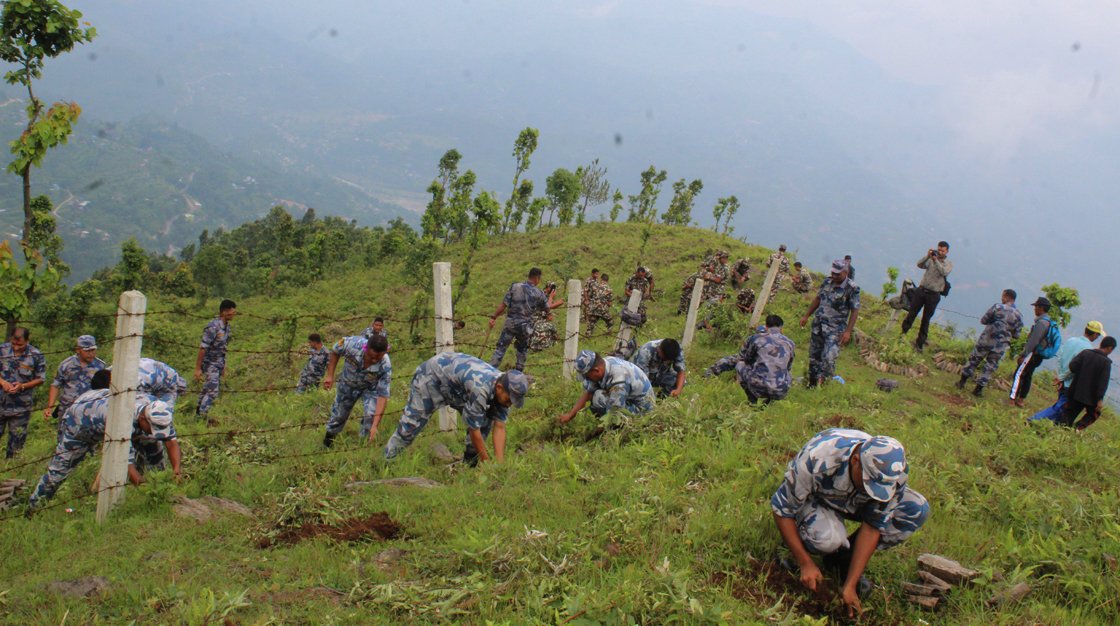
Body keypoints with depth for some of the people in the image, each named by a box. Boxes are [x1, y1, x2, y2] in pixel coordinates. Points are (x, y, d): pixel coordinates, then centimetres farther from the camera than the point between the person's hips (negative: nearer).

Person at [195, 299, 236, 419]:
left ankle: (198, 413, 25)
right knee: (212, 392, -11)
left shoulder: (226, 326, 5)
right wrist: (198, 368, -19)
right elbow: (203, 348, -20)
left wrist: (223, 367, 19)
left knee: (207, 390, 15)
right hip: (210, 364, -8)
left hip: (219, 363, 8)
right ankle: (202, 417, -6)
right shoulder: (213, 327, -21)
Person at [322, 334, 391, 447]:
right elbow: (335, 352, -13)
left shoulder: (385, 366, -38)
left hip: (370, 387, -1)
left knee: (372, 415, -23)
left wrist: (375, 425, -41)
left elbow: (383, 395, -36)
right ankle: (328, 441, 44)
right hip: (348, 384, 1)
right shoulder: (352, 344, -37)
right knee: (339, 414, 15)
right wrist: (330, 376, -15)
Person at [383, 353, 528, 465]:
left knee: (485, 421, -5)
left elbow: (500, 427, -15)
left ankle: (470, 464, 6)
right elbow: (474, 430, -33)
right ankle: (386, 461, 9)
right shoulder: (480, 388, -42)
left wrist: (500, 464, -21)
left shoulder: (505, 388, -18)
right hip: (431, 376, -7)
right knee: (410, 425, -8)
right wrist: (487, 464, -25)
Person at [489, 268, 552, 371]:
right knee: (523, 348, 24)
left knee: (501, 347, 4)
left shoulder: (515, 286, -5)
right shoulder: (539, 294, -4)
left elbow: (503, 304, -8)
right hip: (525, 326, 0)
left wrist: (494, 317, -3)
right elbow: (547, 309, 12)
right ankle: (519, 371, 29)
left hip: (510, 323, 0)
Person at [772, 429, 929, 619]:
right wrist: (805, 563, -25)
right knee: (827, 537, -40)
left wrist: (850, 585, -23)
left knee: (918, 509, -21)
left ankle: (843, 558, -6)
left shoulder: (893, 473, -28)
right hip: (814, 500, -4)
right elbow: (782, 508, -26)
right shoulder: (815, 460, -39)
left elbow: (873, 527, -21)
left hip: (856, 503, 5)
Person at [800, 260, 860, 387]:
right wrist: (807, 316, 18)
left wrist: (848, 331, -17)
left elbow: (855, 311, -12)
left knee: (828, 357, -17)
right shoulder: (827, 281, 4)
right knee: (814, 355, 11)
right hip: (818, 324, 6)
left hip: (835, 329, -6)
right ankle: (812, 383, 24)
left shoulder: (852, 289, -13)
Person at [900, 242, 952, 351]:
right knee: (911, 313, 3)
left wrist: (936, 260, -26)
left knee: (926, 319, 5)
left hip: (933, 295, -1)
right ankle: (902, 333, 16)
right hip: (921, 290, 1)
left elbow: (944, 272, -17)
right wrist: (927, 256, -23)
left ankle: (920, 343, 13)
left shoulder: (949, 263, 2)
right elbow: (919, 265, -9)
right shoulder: (930, 260, 7)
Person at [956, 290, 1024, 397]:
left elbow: (983, 320, -5)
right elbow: (1016, 335, 0)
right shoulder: (1019, 316, -4)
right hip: (1000, 346, 1)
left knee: (974, 360, 15)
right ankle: (978, 389, 15)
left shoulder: (997, 307, -10)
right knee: (989, 367, 12)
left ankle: (962, 382, 21)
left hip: (986, 340, -1)